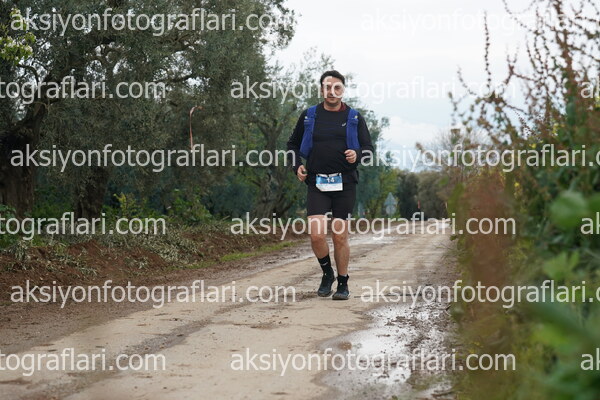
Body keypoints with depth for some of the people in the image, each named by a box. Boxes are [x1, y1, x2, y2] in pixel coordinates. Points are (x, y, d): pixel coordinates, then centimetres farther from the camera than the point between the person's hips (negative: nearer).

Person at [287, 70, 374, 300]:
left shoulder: (354, 118, 7)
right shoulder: (308, 116, 8)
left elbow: (369, 148, 9)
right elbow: (293, 145, 20)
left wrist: (357, 155, -13)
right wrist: (296, 166, 3)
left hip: (345, 184, 0)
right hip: (316, 184, 0)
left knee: (340, 238, 2)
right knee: (316, 234, -13)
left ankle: (343, 284, 17)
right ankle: (327, 273, 14)